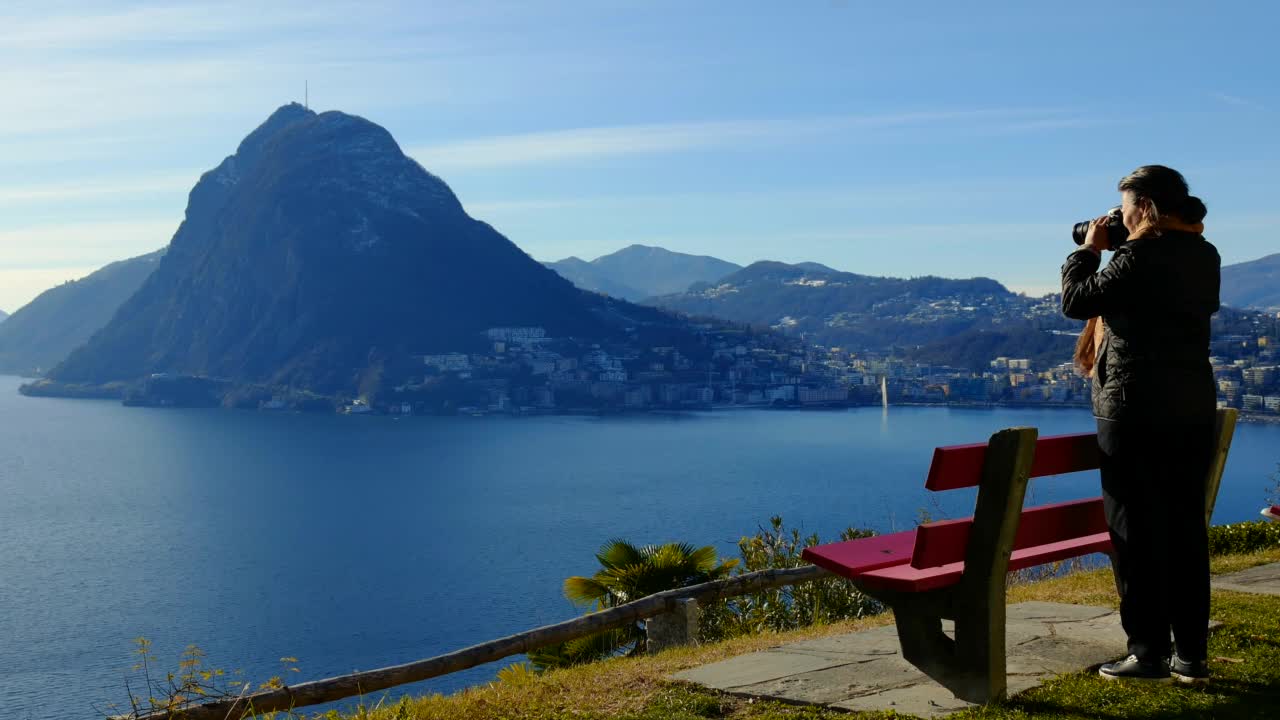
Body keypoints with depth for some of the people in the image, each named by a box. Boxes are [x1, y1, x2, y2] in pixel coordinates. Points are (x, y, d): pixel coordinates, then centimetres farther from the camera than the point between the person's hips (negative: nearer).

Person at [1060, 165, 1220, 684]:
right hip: (1195, 407, 8)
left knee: (1137, 529, 0)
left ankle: (1150, 652, 3)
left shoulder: (1141, 256, -14)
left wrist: (1089, 249, 5)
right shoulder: (1204, 256, 10)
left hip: (1137, 408, -8)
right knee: (1186, 526, 10)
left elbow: (1076, 301, -9)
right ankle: (1191, 654, 15)